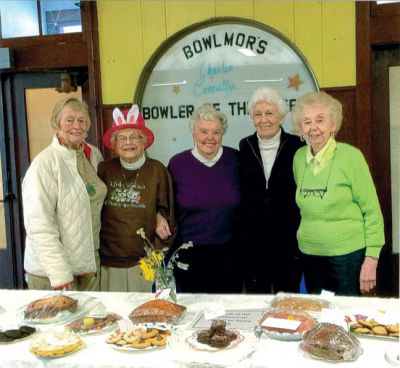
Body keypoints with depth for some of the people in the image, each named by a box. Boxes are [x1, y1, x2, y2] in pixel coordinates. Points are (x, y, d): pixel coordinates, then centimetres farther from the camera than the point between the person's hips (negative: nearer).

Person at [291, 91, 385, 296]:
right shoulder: (299, 158, 2)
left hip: (347, 254, -4)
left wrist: (371, 259, -11)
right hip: (310, 255, 4)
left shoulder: (351, 156, -11)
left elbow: (372, 211, -9)